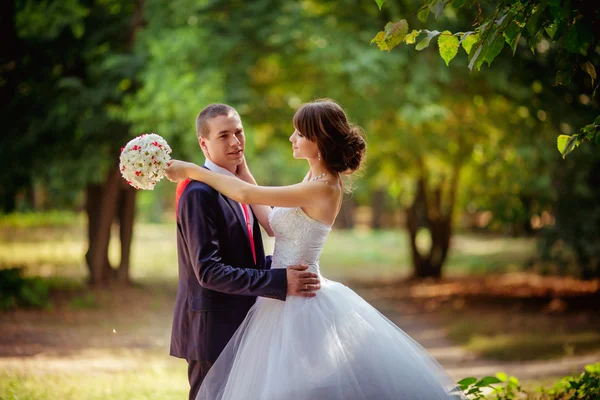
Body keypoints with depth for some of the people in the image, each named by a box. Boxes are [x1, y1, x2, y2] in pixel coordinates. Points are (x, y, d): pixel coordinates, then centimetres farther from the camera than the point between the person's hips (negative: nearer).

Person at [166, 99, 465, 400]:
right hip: (287, 297, 9)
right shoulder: (316, 179, 8)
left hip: (299, 304, -9)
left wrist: (191, 171, -14)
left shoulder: (324, 188, -21)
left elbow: (246, 194, -23)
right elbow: (274, 225, 12)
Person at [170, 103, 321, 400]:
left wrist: (285, 265, 1)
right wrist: (279, 282, -25)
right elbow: (208, 271, -24)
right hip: (213, 331, -9)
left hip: (238, 328, 9)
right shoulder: (200, 194, -17)